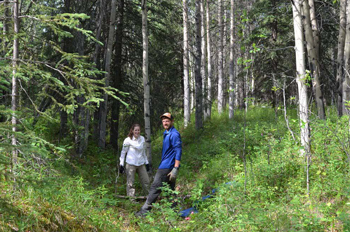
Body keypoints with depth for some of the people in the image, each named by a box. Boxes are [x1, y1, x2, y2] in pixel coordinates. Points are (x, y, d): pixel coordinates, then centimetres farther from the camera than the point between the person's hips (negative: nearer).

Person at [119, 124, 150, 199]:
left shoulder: (142, 139, 7)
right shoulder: (128, 140, -8)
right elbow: (123, 152, -1)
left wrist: (146, 162, 18)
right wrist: (121, 164, -4)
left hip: (141, 164, 5)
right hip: (131, 164, -5)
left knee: (146, 181, 8)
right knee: (130, 183, -1)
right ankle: (131, 198, 7)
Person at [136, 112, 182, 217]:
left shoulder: (174, 134, -13)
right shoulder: (166, 133, 18)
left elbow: (178, 152, -19)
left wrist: (175, 169, -24)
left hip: (166, 167, -10)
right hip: (165, 166, 10)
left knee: (155, 188, -7)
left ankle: (145, 211, -5)